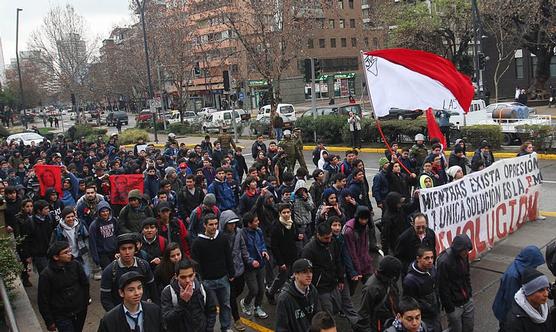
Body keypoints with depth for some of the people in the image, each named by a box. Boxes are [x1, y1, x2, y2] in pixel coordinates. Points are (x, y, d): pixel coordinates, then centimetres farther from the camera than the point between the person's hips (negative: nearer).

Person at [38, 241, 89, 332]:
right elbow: (43, 301, -10)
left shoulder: (75, 265, -8)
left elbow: (85, 284, 6)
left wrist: (85, 302, 7)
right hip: (61, 317, -3)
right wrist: (49, 322, -7)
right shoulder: (46, 275, -16)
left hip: (80, 312, 4)